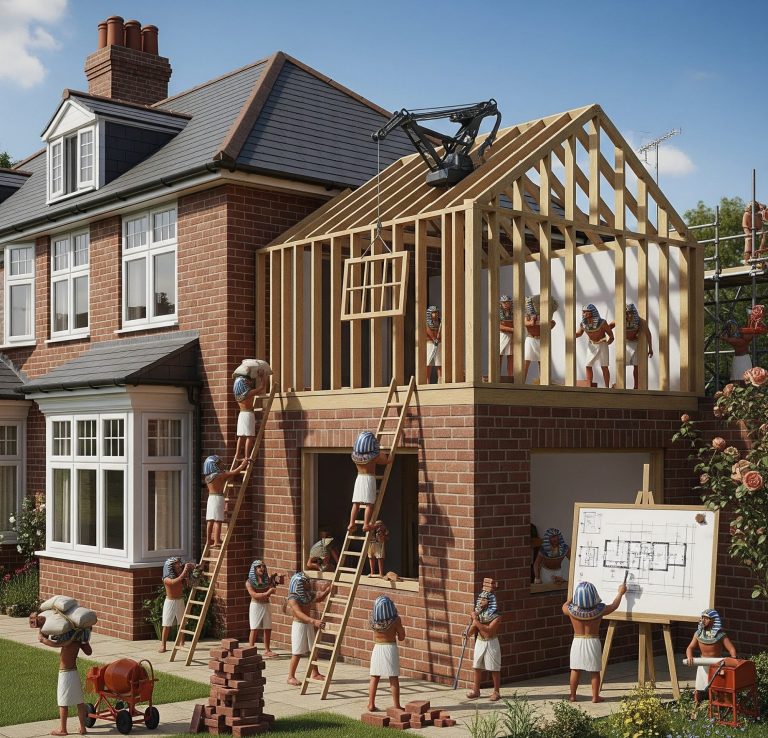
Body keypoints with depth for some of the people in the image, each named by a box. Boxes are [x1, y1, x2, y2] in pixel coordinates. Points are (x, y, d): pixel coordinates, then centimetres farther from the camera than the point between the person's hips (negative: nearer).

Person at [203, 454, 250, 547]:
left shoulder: (207, 477, 7)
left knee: (210, 521, 9)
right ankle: (217, 541, -9)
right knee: (218, 521, -6)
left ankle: (209, 540, 13)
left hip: (210, 498, 7)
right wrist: (243, 464, 5)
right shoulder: (220, 475, -12)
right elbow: (235, 472, -8)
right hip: (218, 498, -7)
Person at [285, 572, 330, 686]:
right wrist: (314, 621, -42)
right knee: (297, 653, -4)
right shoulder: (293, 599, -19)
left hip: (309, 625, 8)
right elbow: (299, 614, -31)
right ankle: (291, 677, 5)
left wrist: (328, 589, 3)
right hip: (299, 625, -8)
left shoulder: (308, 595, 5)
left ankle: (315, 673, 28)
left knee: (313, 650, 14)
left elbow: (319, 598, 20)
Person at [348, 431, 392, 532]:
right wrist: (390, 455, 20)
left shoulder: (356, 455, 2)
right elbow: (388, 461, -1)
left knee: (356, 503, 7)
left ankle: (351, 524, 6)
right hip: (369, 479, -5)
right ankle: (366, 524, -6)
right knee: (369, 504, -2)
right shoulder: (374, 457, -12)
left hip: (359, 478, 5)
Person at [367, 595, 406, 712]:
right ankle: (396, 706, 9)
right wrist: (401, 629, 14)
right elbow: (401, 637, -7)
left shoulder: (373, 619, -9)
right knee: (394, 679, 5)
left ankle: (371, 705, 14)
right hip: (391, 648, -3)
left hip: (377, 648, 3)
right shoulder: (395, 620, -15)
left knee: (374, 678, 10)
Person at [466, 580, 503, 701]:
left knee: (494, 669, 3)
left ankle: (496, 692, 12)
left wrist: (476, 621, -24)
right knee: (477, 666, 9)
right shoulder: (478, 613, 2)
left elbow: (489, 630, -26)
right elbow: (471, 632, 3)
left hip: (491, 643, -5)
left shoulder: (495, 616, -14)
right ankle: (475, 690, 18)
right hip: (479, 642, 5)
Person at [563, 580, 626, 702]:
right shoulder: (599, 610, -15)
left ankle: (572, 695, 16)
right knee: (595, 671, 10)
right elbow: (614, 606, 4)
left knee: (575, 670, 9)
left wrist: (570, 599, 31)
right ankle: (595, 696, 16)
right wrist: (620, 593, 21)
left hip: (577, 641, 1)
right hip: (593, 642, -1)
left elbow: (564, 607, 12)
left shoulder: (571, 610, -14)